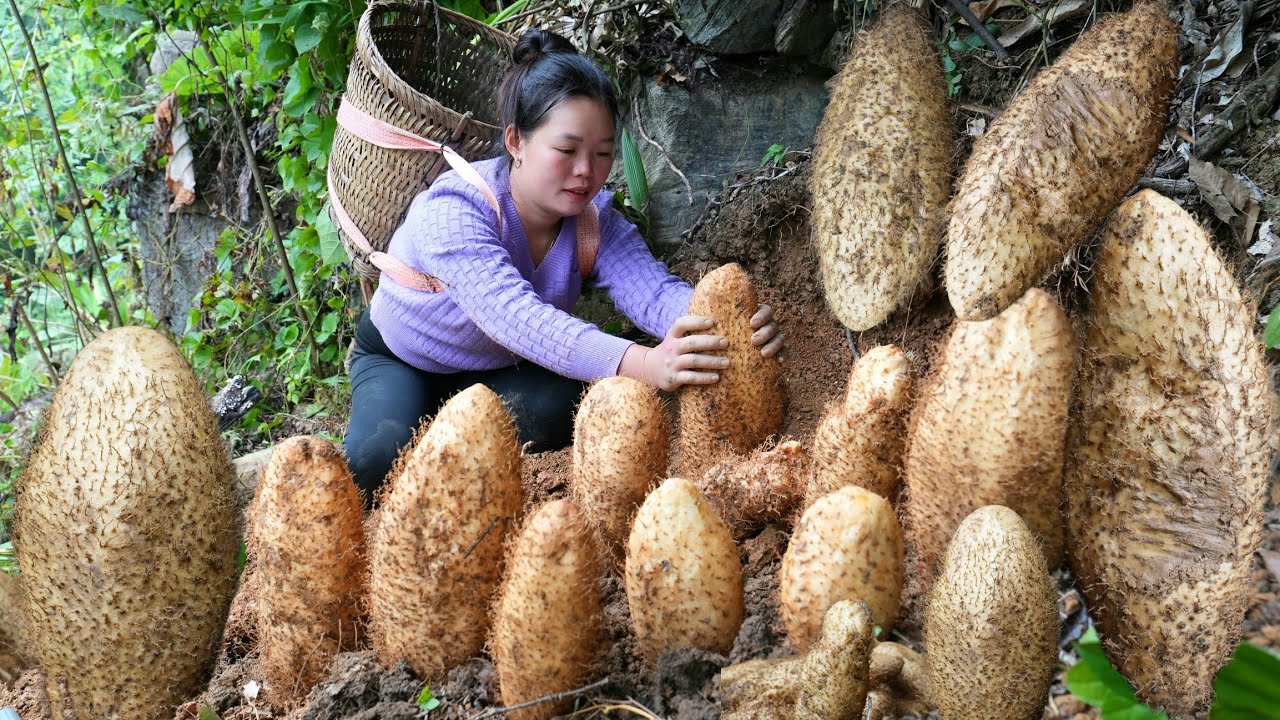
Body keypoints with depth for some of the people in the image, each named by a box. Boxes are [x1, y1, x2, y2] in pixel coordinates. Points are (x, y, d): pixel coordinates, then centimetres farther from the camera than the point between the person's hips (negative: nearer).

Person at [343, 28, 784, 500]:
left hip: (497, 371, 4)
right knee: (378, 460, -32)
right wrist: (642, 364, -68)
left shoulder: (594, 216, -18)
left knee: (561, 409, -29)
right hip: (398, 360, -3)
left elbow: (653, 290, -35)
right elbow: (513, 314, -52)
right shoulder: (451, 212, -36)